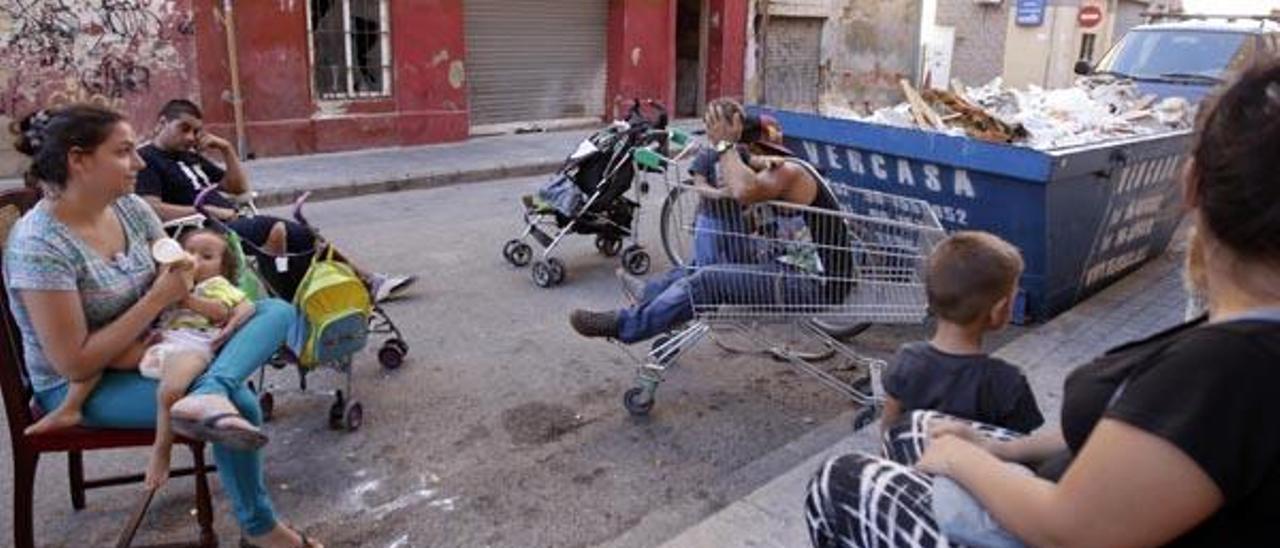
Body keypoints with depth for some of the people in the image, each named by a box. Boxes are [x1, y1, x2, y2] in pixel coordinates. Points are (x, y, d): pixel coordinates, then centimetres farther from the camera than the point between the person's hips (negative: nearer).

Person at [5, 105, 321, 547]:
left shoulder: (130, 207, -3)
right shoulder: (39, 245, -24)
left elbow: (181, 281, 8)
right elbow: (76, 364, -24)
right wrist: (157, 299, -23)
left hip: (150, 353, 8)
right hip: (80, 388, -8)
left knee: (276, 311, -6)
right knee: (241, 404, -27)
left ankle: (210, 393, -35)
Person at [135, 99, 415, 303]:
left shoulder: (190, 158, 24)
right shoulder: (146, 160, -1)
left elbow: (240, 187, 24)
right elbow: (151, 210, -17)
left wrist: (227, 149, 12)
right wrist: (209, 210, -17)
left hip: (233, 224, 8)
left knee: (307, 237, -2)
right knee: (272, 228, -32)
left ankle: (370, 282, 0)